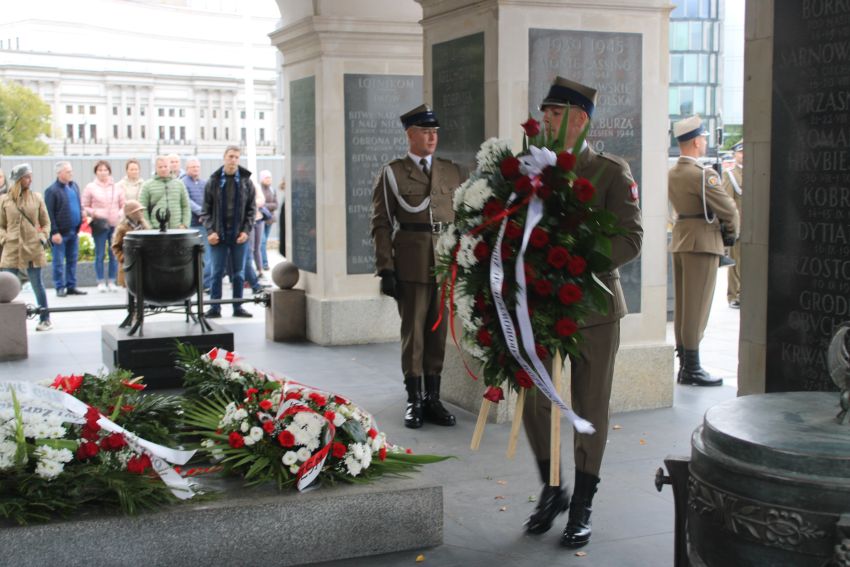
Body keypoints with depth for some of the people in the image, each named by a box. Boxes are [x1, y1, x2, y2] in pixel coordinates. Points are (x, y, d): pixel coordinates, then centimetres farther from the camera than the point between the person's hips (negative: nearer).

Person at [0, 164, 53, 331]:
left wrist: (43, 237, -3)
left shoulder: (36, 198, 3)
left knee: (38, 286, 7)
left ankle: (45, 319, 18)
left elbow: (46, 222, 11)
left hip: (33, 249, 0)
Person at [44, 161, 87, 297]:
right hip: (60, 232, -6)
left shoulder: (74, 186, 9)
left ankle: (71, 286, 19)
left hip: (74, 231, 6)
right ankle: (60, 288, 8)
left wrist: (79, 225, 12)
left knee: (72, 260, 11)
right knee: (59, 262, 2)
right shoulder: (52, 191, -11)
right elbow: (49, 213, -13)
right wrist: (54, 232, -16)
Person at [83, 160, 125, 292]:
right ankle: (101, 282, 9)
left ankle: (111, 281, 13)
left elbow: (123, 204, 14)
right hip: (99, 225, -2)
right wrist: (93, 212, -12)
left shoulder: (116, 187, 9)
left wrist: (121, 214, -5)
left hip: (115, 225, 2)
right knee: (99, 255, 1)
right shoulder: (90, 188, 3)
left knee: (114, 255, 4)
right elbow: (84, 207, 5)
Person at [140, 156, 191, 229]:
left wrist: (185, 224, 0)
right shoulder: (147, 185, 5)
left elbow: (186, 206, 12)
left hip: (177, 229, 2)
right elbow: (143, 209, 2)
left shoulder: (179, 184, 12)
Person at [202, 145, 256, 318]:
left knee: (239, 273, 6)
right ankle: (215, 308, 9)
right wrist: (210, 231, -8)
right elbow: (206, 210, 3)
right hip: (218, 235, -1)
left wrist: (246, 230, -6)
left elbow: (251, 209, 4)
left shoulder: (246, 181, 4)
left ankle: (237, 307, 14)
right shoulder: (213, 181, 3)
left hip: (239, 235, 1)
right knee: (217, 272, 3)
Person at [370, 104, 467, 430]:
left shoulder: (453, 172, 13)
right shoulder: (392, 173, 3)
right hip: (411, 264, -3)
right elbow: (381, 224, -1)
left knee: (439, 331, 6)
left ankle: (433, 399, 15)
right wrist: (385, 269, -8)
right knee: (413, 331, 2)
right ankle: (414, 401, 10)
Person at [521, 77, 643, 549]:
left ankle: (583, 506, 20)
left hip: (593, 306, -4)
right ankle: (552, 490, 26)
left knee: (590, 410, 5)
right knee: (535, 401, 4)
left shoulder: (612, 172, -5)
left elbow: (630, 239, -14)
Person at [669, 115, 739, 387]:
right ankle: (692, 369, -1)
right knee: (697, 307, -5)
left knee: (681, 305, 11)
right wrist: (733, 231, 5)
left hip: (679, 240, 9)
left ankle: (684, 364, 17)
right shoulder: (702, 174, -17)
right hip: (703, 242, -9)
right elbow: (728, 209, -14)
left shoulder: (672, 173, 10)